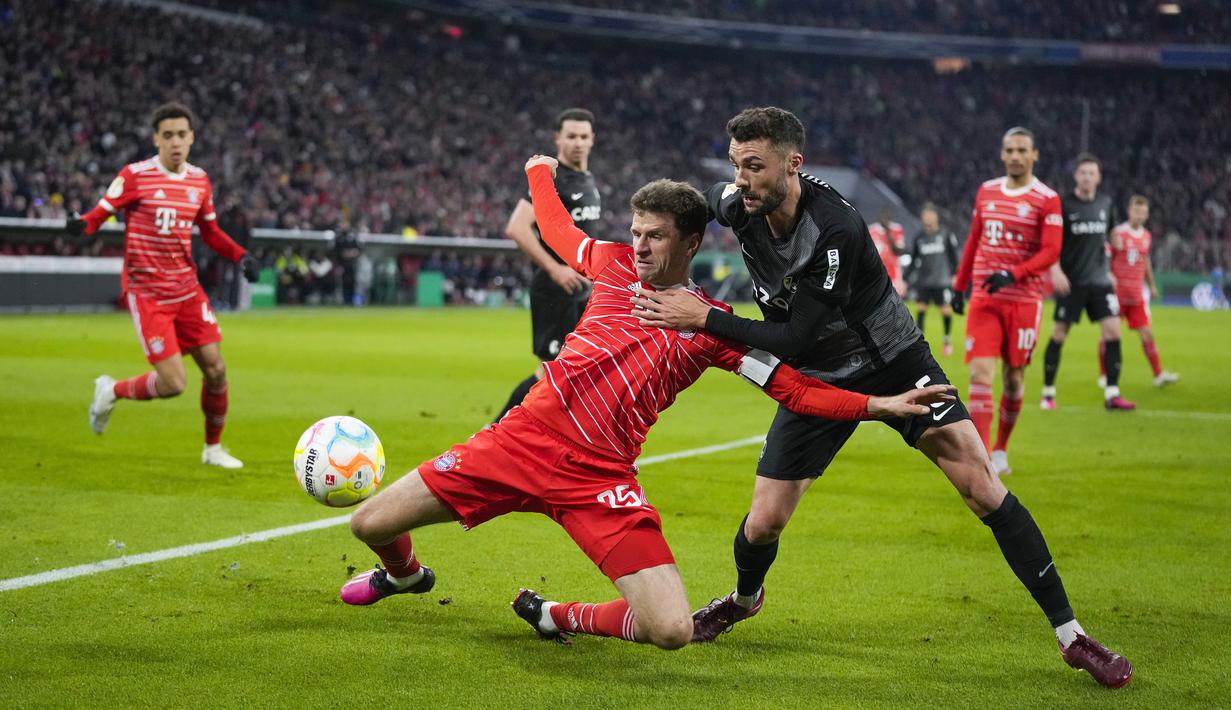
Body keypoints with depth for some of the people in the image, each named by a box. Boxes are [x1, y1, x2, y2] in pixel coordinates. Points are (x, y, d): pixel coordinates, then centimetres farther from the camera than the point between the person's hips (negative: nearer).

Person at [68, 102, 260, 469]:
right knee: (172, 383, -13)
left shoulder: (200, 180, 6)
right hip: (147, 293, -5)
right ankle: (111, 391, 18)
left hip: (187, 289, 5)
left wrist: (241, 256, 3)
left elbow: (211, 232, 18)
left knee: (216, 370, 2)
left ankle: (213, 448, 24)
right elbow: (101, 212, -9)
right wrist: (82, 225, -32)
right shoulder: (135, 176, -11)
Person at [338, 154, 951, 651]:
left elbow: (797, 390, 2)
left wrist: (880, 405, -10)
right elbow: (555, 230, 31)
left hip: (598, 476, -2)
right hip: (524, 436, 2)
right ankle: (405, 574, 39)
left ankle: (555, 616, 12)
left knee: (672, 631, -18)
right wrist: (541, 172, 46)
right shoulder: (614, 263, 10)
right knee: (370, 526, -1)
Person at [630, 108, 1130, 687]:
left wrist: (704, 318, -34)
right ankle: (745, 599, 36)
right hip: (817, 380, 5)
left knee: (982, 488, -15)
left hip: (894, 367, -4)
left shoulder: (835, 231, -34)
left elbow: (797, 341, -33)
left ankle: (1070, 634, -5)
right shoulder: (736, 203, -16)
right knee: (763, 522, -1)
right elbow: (693, 204, 12)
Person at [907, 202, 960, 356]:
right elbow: (913, 261, 12)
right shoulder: (919, 237, 7)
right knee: (921, 308, -6)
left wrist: (954, 274, -2)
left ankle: (948, 340, 17)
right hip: (923, 281, 2)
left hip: (942, 280, -2)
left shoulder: (946, 235, -1)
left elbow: (953, 256, 5)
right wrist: (906, 279, 8)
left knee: (945, 309, -1)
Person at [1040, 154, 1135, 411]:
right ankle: (1048, 393, 13)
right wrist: (1056, 271, -19)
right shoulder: (1064, 205, -6)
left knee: (1113, 331, -8)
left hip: (1099, 281, 4)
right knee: (1059, 335, 0)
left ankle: (1112, 394, -6)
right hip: (1071, 282, -4)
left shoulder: (1106, 204, 9)